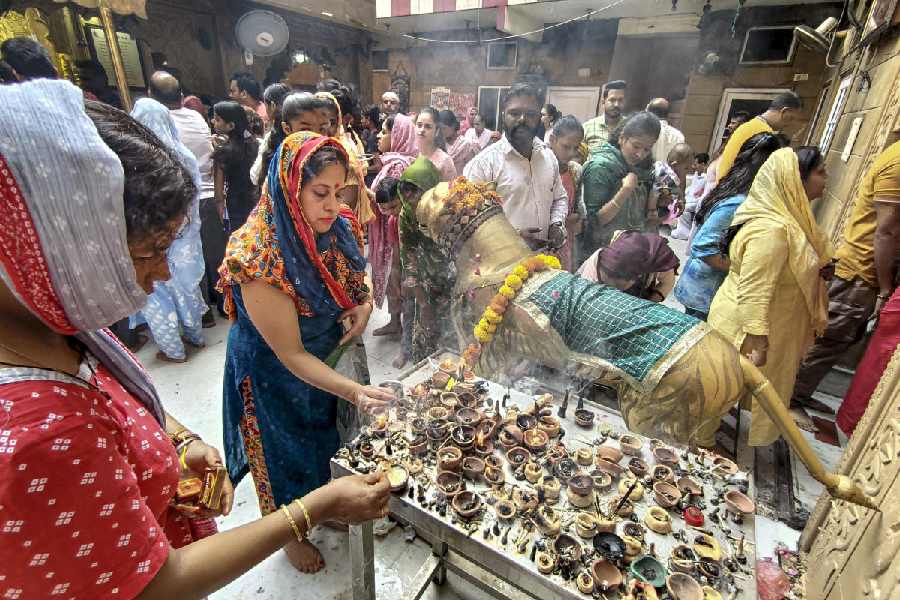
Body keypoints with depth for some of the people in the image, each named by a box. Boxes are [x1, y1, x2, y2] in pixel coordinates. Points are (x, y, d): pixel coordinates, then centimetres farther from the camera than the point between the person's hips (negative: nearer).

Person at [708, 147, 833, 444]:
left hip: (762, 318, 10)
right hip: (752, 324, -10)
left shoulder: (785, 217, 3)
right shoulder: (772, 229, -29)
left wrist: (819, 269, 2)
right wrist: (758, 341, -29)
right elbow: (754, 291, -31)